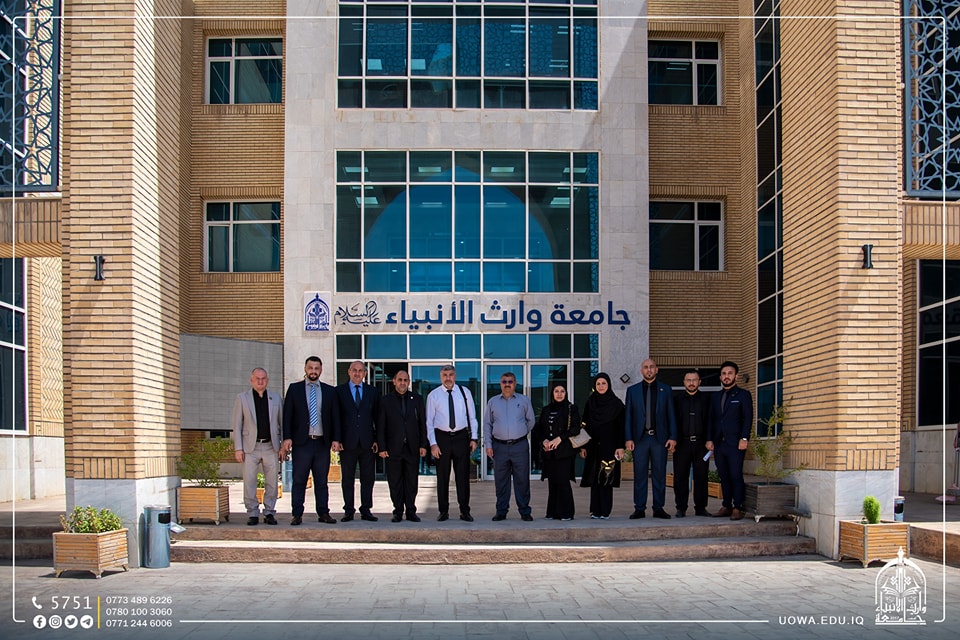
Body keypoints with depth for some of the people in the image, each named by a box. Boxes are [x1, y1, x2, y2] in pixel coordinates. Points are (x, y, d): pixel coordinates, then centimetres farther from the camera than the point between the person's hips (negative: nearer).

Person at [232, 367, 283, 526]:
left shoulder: (276, 399, 11)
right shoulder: (242, 398, 6)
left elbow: (282, 424, 13)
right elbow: (237, 425, 4)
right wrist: (238, 448, -3)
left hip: (271, 446, 1)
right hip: (250, 447, -1)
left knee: (272, 482, 2)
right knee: (249, 482, -3)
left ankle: (269, 513, 13)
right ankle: (252, 514, 7)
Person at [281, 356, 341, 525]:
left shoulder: (329, 391, 11)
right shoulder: (294, 389, 6)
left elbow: (335, 416, 10)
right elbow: (287, 415, 2)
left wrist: (336, 439, 0)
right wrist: (287, 438, -8)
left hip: (323, 442, 2)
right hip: (302, 442, -2)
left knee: (321, 481, 6)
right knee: (299, 481, 0)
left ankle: (323, 513, 11)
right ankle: (297, 515, 4)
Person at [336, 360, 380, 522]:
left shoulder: (372, 392, 10)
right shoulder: (339, 391, 5)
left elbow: (377, 417, 9)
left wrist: (377, 439, 1)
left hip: (367, 442, 2)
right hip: (348, 442, -1)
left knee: (368, 478, 4)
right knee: (347, 479, 4)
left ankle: (366, 510, 12)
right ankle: (348, 511, 11)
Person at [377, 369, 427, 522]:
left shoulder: (417, 399, 8)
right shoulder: (386, 400, 4)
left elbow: (423, 423, 8)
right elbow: (381, 426, 2)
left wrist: (423, 445, 1)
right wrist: (382, 448, -5)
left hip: (412, 448, 1)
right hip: (393, 448, -1)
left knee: (412, 482, 5)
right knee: (395, 482, 3)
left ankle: (411, 511, 12)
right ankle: (398, 512, 11)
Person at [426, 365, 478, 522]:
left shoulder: (465, 392, 5)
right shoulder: (433, 395, 1)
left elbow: (472, 417, 7)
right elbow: (429, 421, 1)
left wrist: (473, 438, 0)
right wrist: (433, 443, -6)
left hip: (461, 437, 1)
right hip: (442, 437, -1)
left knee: (463, 475, 4)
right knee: (442, 476, 5)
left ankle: (465, 511, 13)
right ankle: (443, 511, 14)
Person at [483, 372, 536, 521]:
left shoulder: (524, 400, 6)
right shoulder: (493, 402, 9)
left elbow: (531, 421, 15)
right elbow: (487, 424, 11)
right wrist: (488, 445, 4)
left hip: (520, 446, -1)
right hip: (499, 446, 1)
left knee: (522, 480, 1)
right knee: (501, 481, 5)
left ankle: (524, 511, 8)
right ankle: (501, 511, 12)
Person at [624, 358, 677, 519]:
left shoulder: (666, 390, 9)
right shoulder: (632, 390, 9)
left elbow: (671, 415, 6)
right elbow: (628, 416, 6)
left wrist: (673, 437, -2)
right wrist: (628, 438, -3)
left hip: (660, 438, 0)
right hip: (640, 438, 0)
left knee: (659, 474, 3)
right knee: (639, 475, 1)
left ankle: (658, 508, 10)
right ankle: (639, 509, 7)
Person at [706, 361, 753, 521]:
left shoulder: (743, 395, 4)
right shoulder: (715, 397, 19)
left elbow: (748, 418, -3)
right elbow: (711, 419, 19)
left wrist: (744, 438, -13)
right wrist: (709, 439, 8)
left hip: (735, 443, -5)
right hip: (719, 443, 5)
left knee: (736, 476, -8)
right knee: (724, 477, 6)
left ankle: (737, 509, -5)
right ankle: (726, 506, 10)